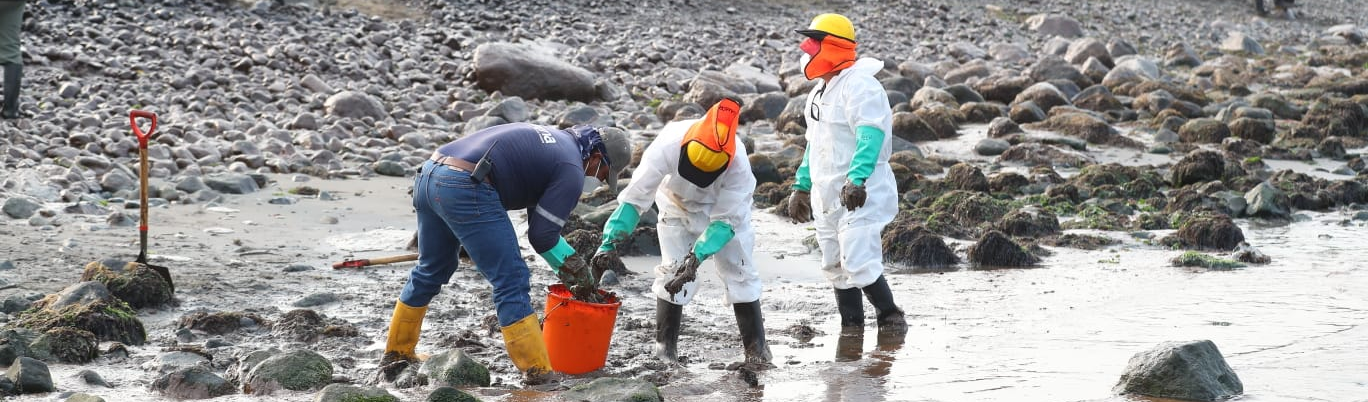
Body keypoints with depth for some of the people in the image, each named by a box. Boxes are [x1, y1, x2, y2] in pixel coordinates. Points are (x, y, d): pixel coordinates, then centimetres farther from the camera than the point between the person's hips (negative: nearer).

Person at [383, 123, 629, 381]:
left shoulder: (553, 139, 27)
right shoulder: (572, 171, 0)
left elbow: (539, 217, 29)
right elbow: (542, 235, 0)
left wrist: (571, 261, 26)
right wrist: (573, 269, 18)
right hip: (466, 188, -10)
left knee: (432, 271, 27)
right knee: (512, 282, -3)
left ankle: (397, 353, 38)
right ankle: (538, 372, -5)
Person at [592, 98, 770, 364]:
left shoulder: (738, 164, -38)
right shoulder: (668, 146, -40)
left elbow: (726, 220, -32)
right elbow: (636, 196, -36)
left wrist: (697, 256, -44)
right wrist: (610, 242, -42)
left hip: (726, 208, 0)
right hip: (678, 207, 0)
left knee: (739, 270, -2)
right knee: (672, 271, -9)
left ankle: (756, 345, 10)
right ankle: (665, 345, 3)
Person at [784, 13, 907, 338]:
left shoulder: (859, 86, -15)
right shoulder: (820, 91, 17)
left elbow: (871, 137, -27)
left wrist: (856, 179, -38)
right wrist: (802, 187, 26)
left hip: (860, 196, -10)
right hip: (829, 197, 10)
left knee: (859, 264, -15)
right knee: (836, 268, 10)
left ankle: (891, 318, 2)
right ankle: (851, 330, 17)